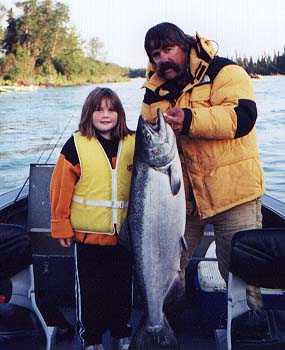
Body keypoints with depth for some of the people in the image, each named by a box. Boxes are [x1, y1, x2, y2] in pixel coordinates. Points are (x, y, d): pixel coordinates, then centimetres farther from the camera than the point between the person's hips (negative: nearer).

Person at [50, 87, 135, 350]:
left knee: (123, 285, 15)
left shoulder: (132, 144, 2)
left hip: (124, 234, 3)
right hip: (87, 233, -2)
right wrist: (61, 226, -5)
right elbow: (61, 188, -6)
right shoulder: (76, 146, -7)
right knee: (89, 288, 10)